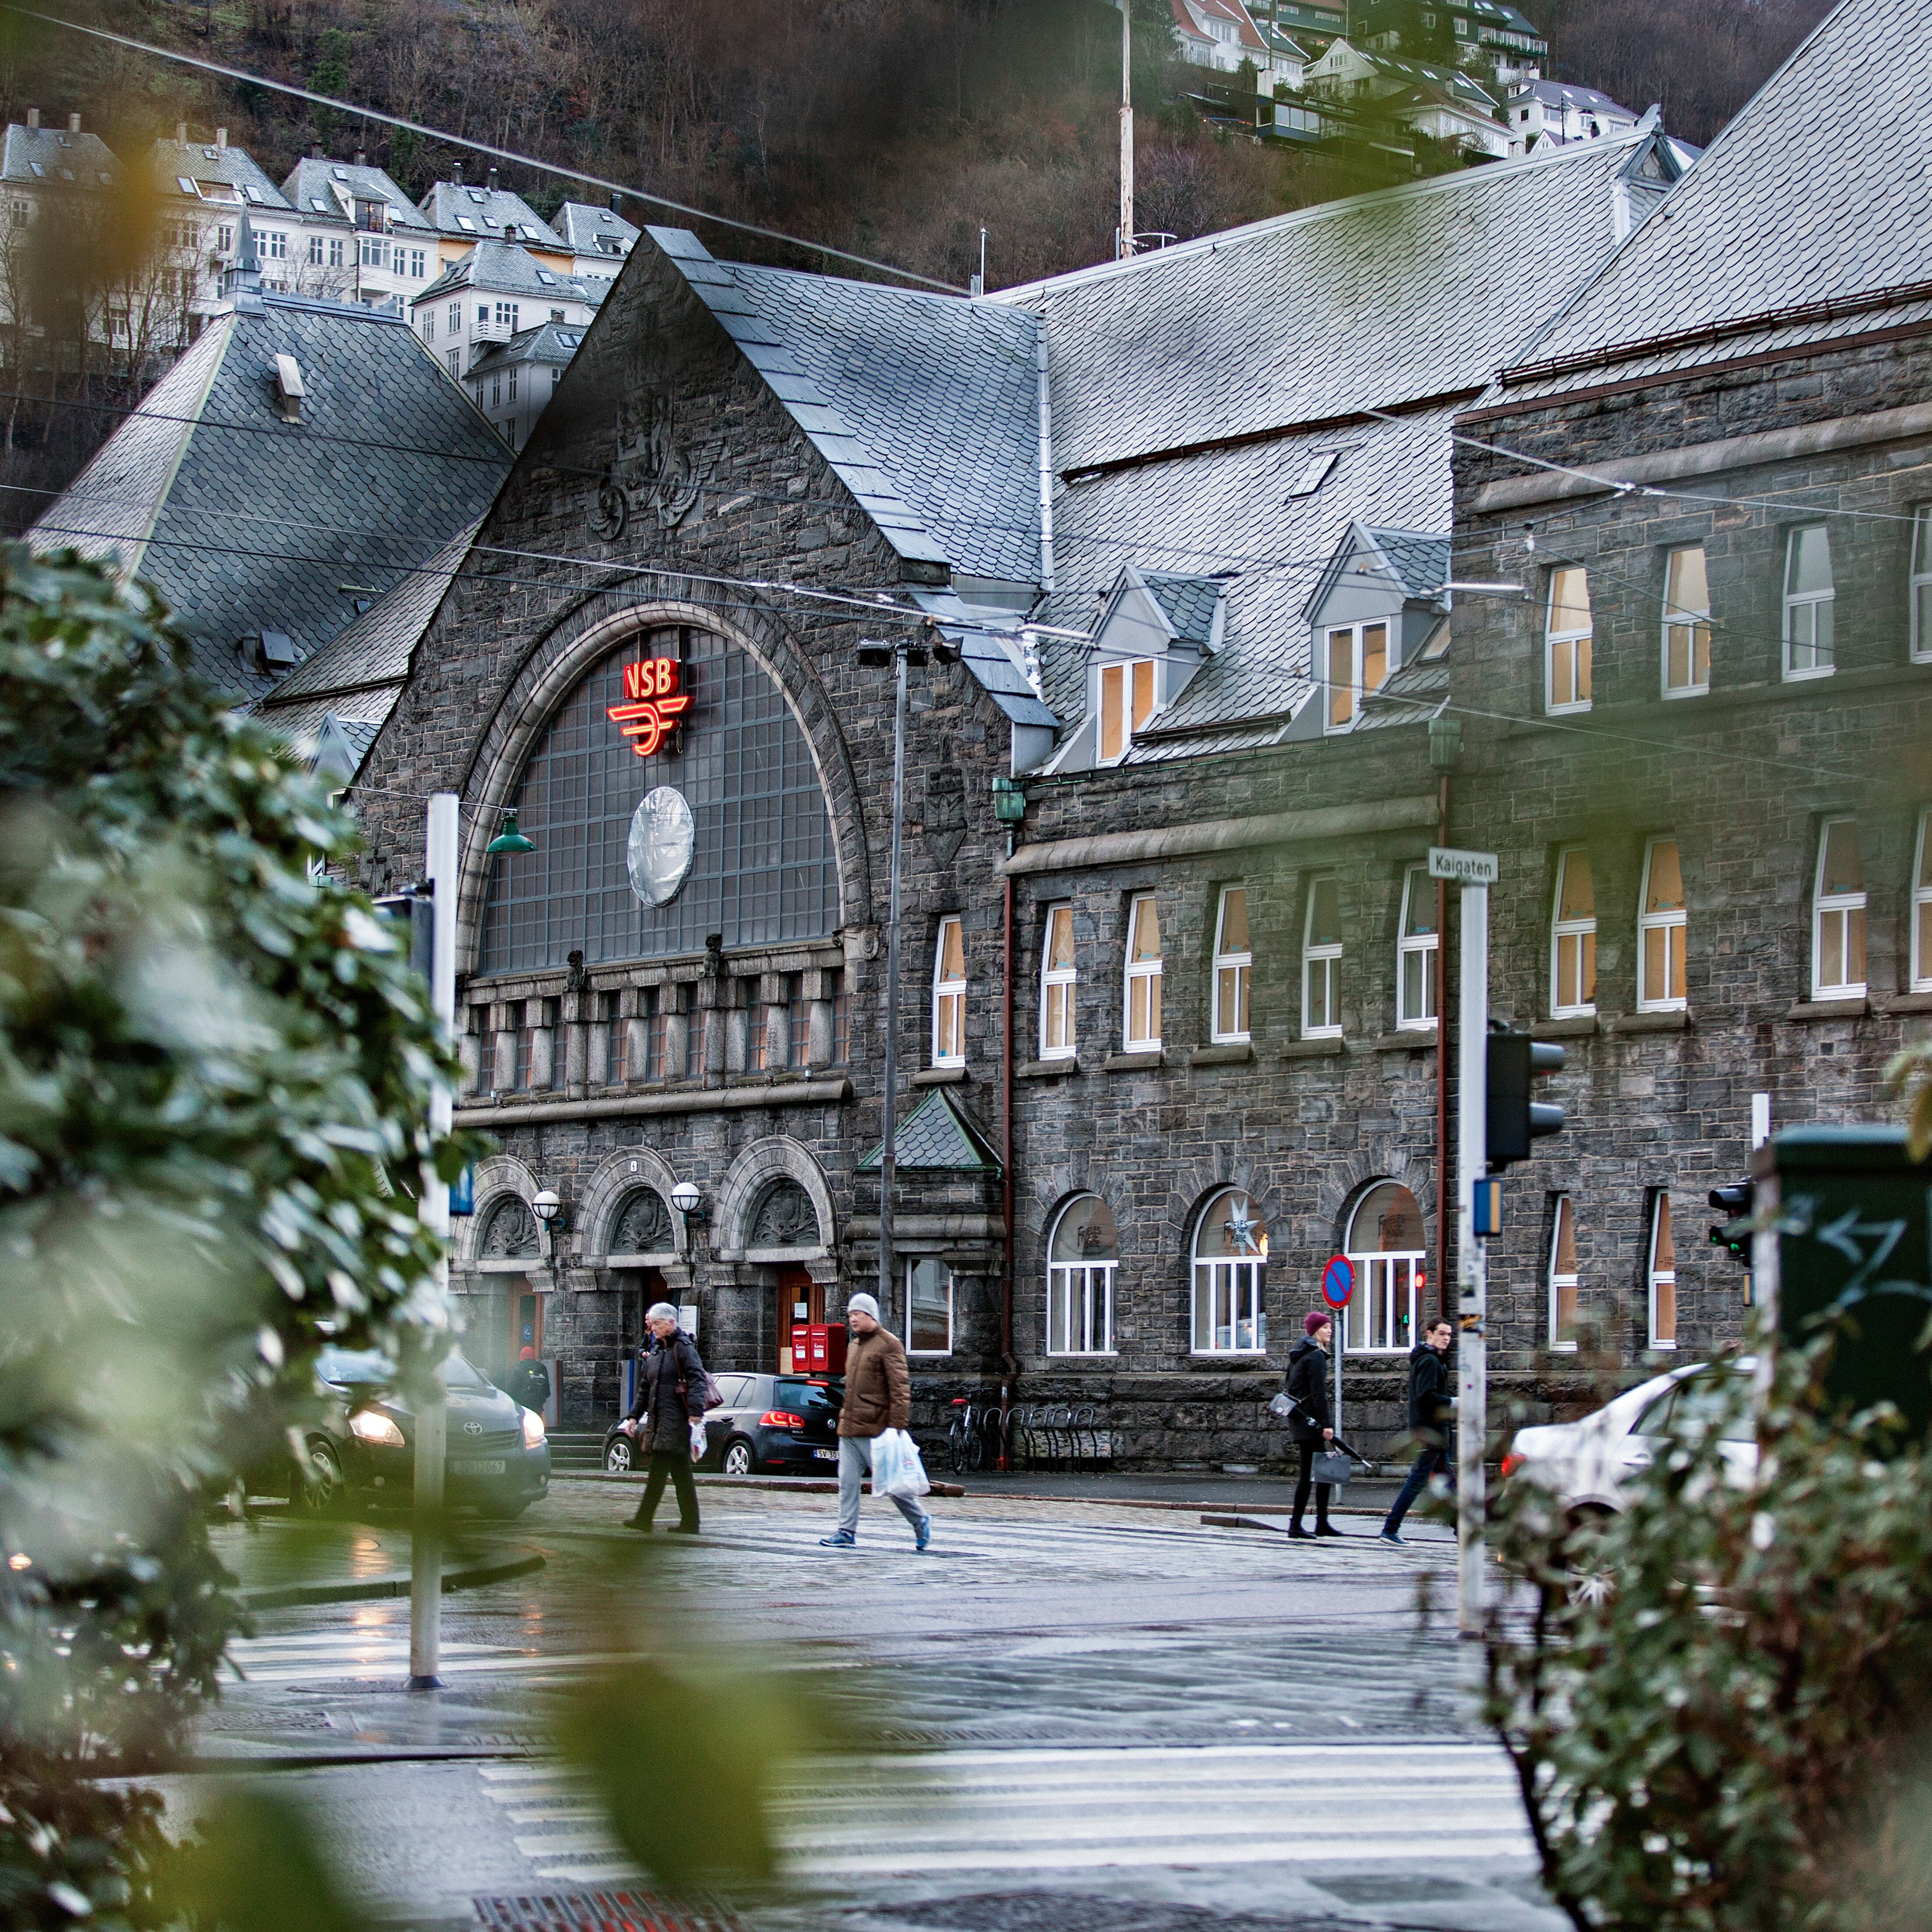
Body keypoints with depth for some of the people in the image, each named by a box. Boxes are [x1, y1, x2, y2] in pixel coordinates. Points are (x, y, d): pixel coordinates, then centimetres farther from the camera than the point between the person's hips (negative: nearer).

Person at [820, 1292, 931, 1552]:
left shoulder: (888, 1345, -8)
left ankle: (921, 1522, 14)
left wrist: (898, 1425, -19)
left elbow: (900, 1387, -13)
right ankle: (846, 1532, 6)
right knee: (847, 1482, 3)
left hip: (875, 1430, -8)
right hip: (849, 1428, 8)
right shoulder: (853, 1346, 18)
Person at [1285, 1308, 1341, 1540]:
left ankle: (1322, 1524, 13)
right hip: (1310, 1419, -10)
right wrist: (1326, 1424, -20)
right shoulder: (1316, 1355, -13)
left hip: (1299, 1417, 10)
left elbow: (1292, 1388, 21)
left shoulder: (1299, 1353, 17)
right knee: (1309, 1473, -7)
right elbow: (1318, 1392, -19)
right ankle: (1296, 1525, -5)